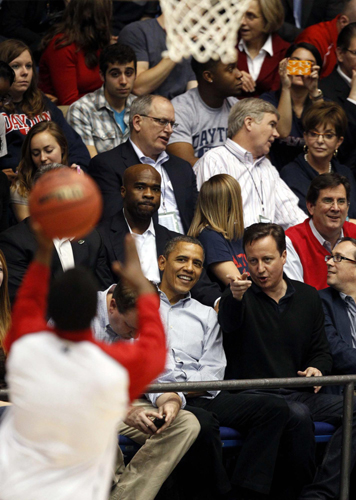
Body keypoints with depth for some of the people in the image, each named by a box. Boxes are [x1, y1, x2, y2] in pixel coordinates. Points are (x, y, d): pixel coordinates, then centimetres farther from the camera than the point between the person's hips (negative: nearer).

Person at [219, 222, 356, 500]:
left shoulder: (308, 297, 16)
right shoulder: (241, 297, 1)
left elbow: (321, 351, 23)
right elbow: (229, 323, -24)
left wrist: (318, 369, -1)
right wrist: (235, 297, -48)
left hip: (300, 393, 5)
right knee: (298, 414, -36)